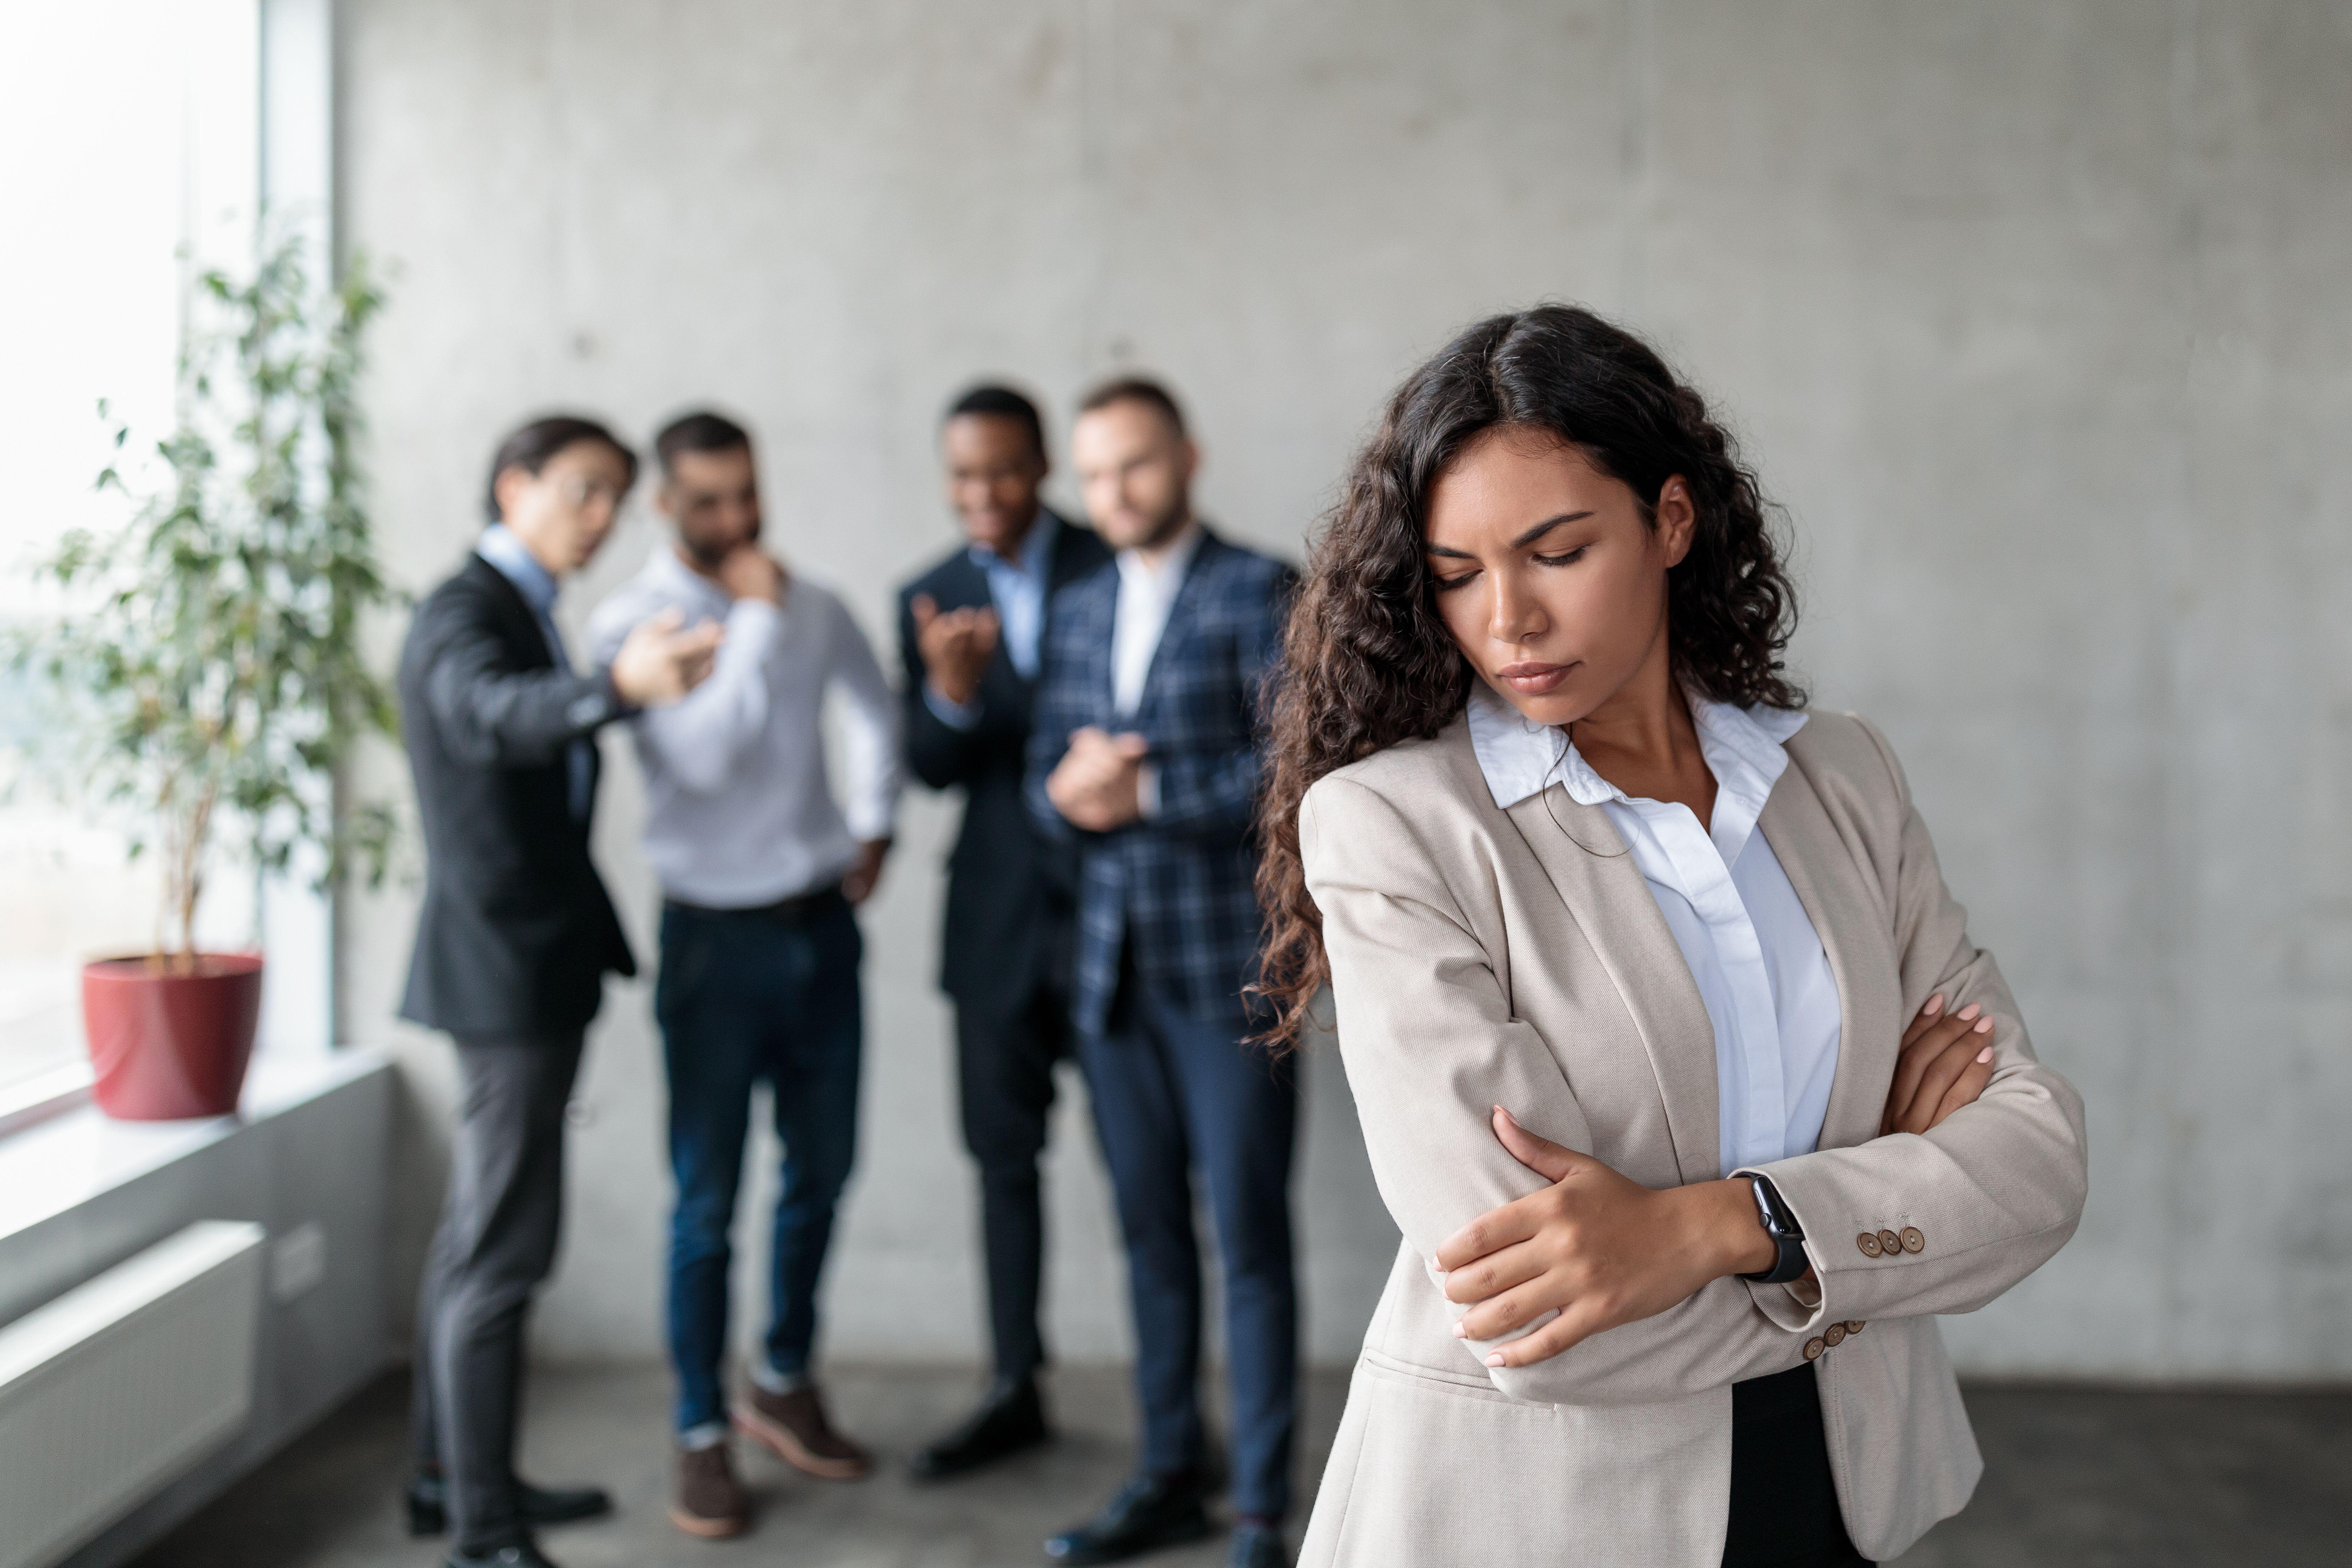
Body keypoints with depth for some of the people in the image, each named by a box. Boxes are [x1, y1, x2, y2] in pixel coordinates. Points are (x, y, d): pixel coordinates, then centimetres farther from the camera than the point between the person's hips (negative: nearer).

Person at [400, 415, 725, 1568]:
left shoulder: (521, 613, 15)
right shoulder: (463, 615, -16)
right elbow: (494, 712, -39)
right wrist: (618, 684, -56)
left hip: (528, 963, 10)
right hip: (504, 963, -10)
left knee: (479, 1232, 16)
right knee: (506, 1245, -9)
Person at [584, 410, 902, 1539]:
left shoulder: (809, 605, 4)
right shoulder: (632, 621, -10)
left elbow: (873, 709, 23)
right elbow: (703, 754, -24)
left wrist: (874, 823, 15)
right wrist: (756, 619, -20)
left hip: (822, 924, 5)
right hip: (718, 935, -5)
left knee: (822, 1170, 14)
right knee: (707, 1199, 1)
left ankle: (784, 1384, 32)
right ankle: (702, 1435, 15)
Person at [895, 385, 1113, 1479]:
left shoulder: (1113, 567, -4)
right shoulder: (930, 601, 7)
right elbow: (930, 769, 0)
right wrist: (949, 692, -20)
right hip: (999, 915, 4)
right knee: (1002, 1153, 11)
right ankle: (1016, 1391, 24)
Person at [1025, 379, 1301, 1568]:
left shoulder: (1256, 591, -3)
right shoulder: (1078, 611, 15)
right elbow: (1046, 776, 15)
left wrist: (1146, 791, -13)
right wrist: (1069, 791, -8)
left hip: (1228, 965, -5)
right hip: (1114, 966, 6)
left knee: (1249, 1237, -2)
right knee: (1151, 1235, 11)